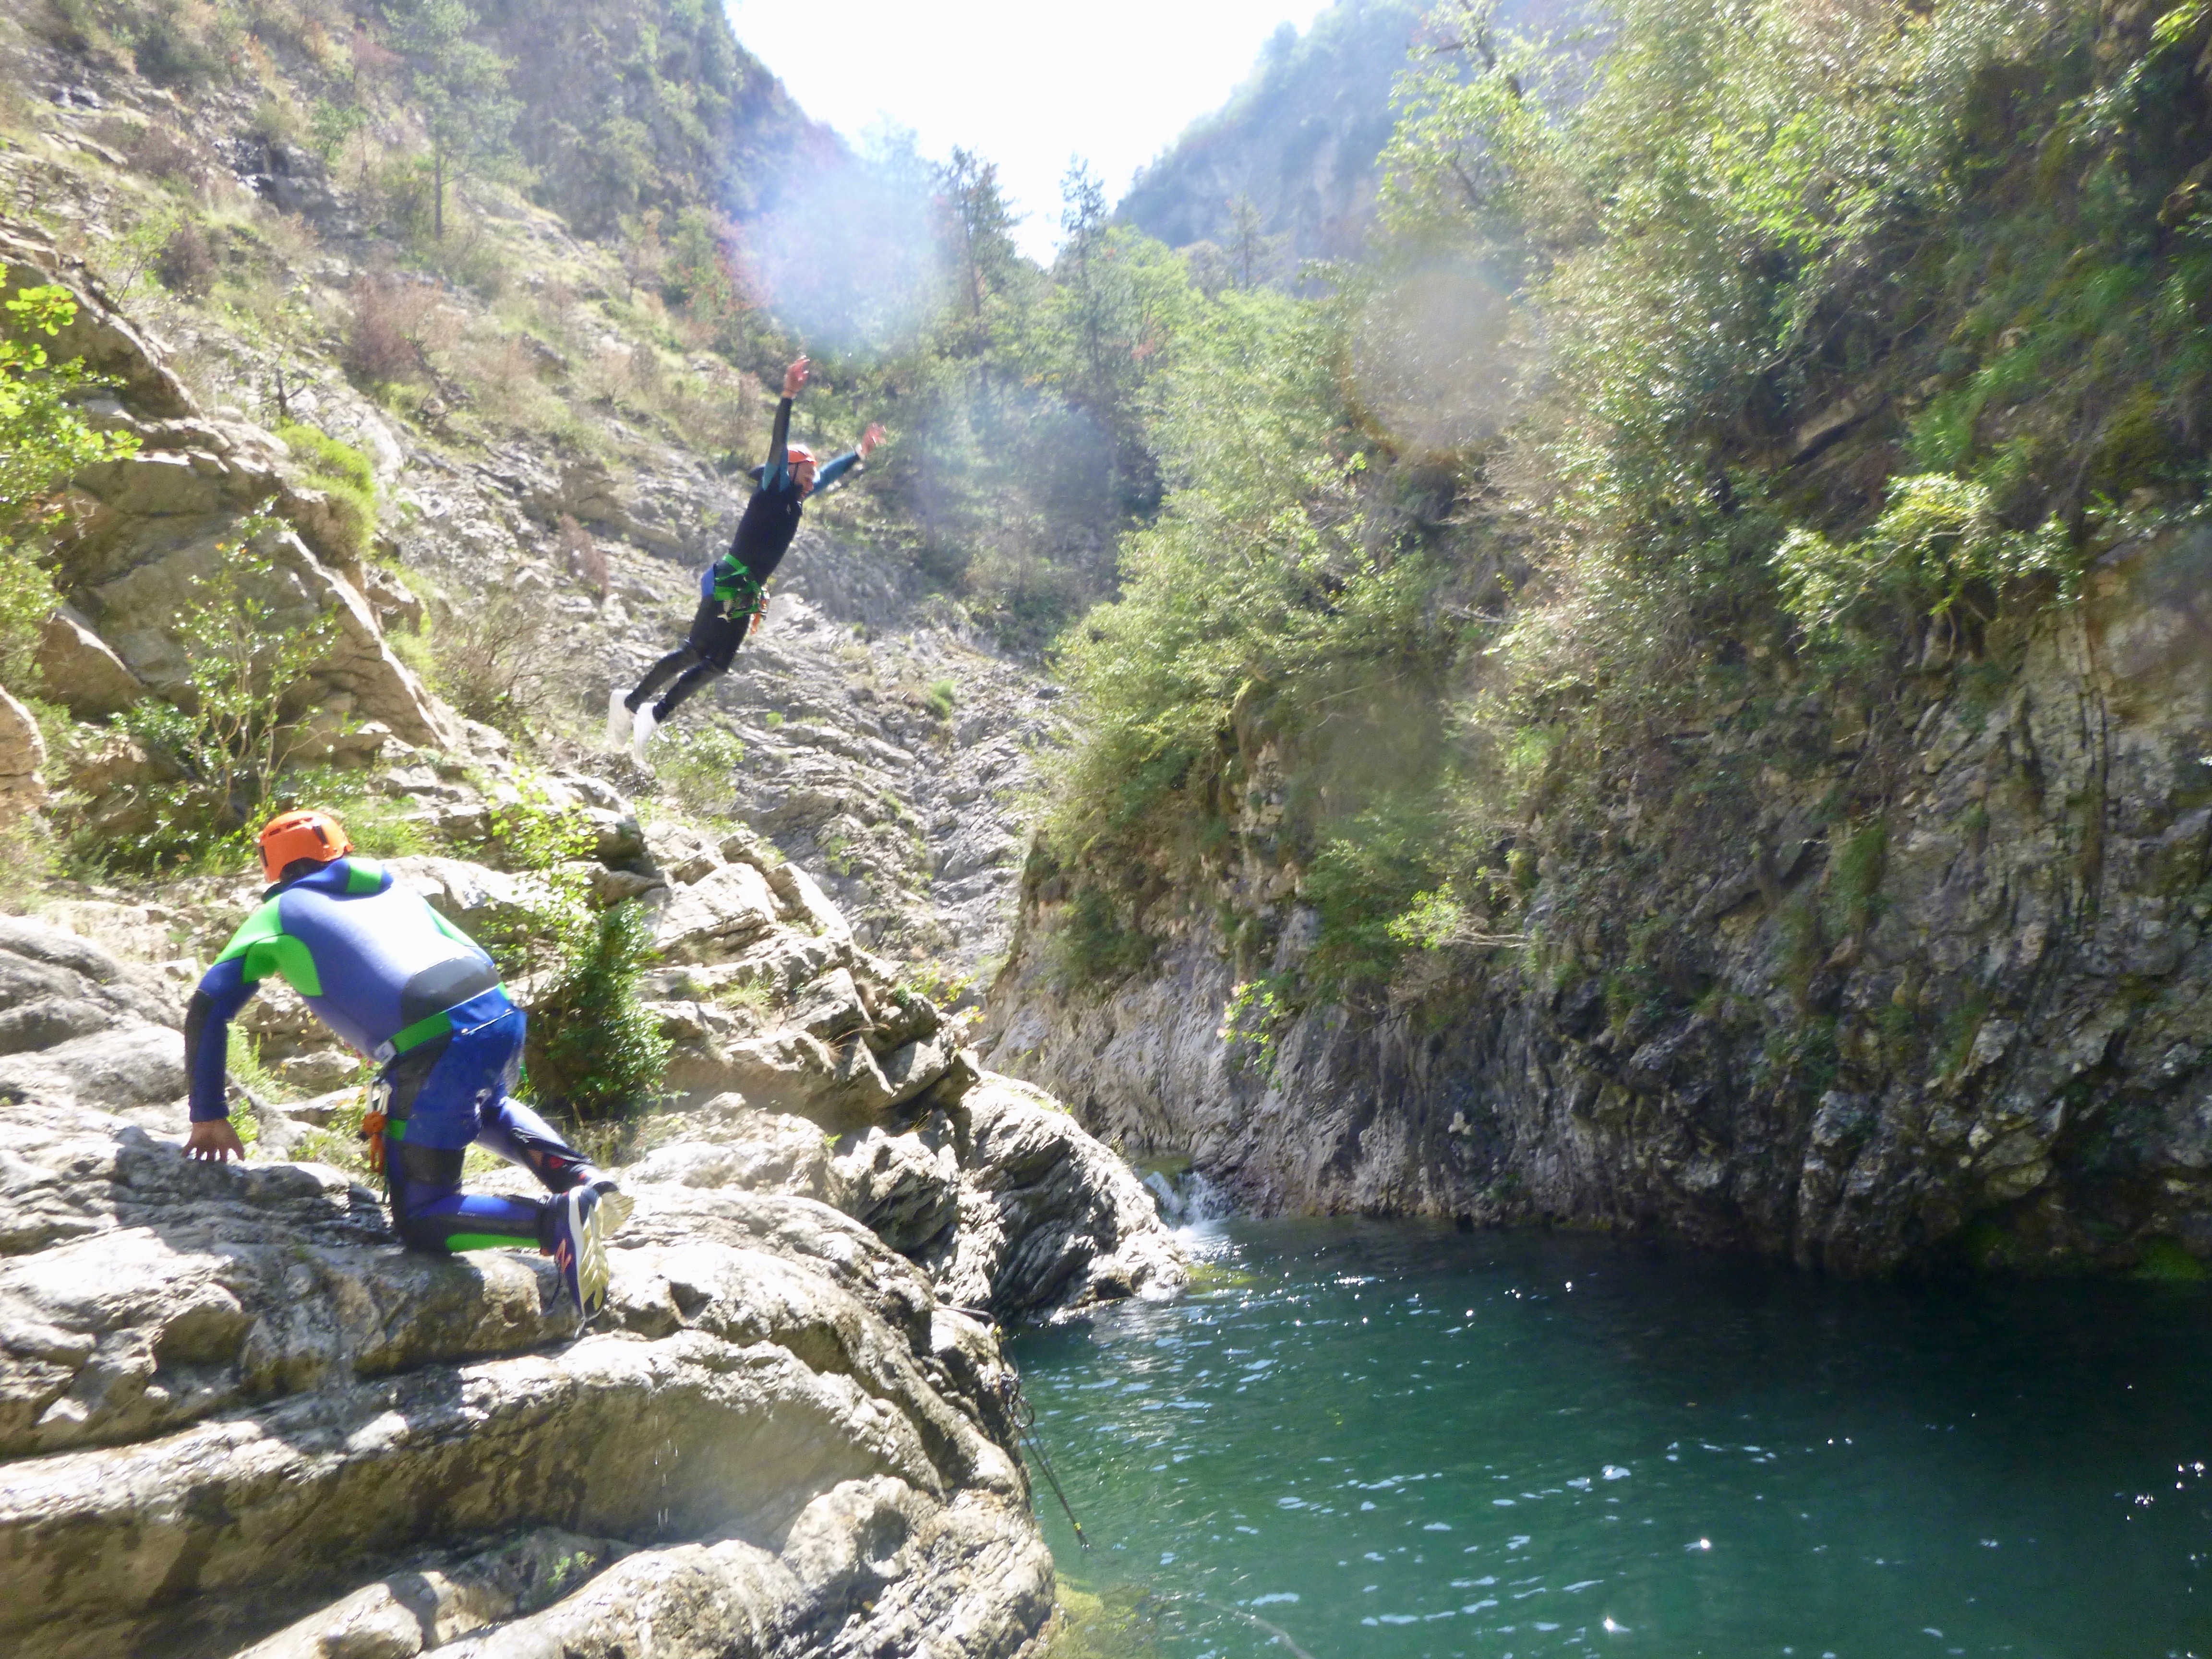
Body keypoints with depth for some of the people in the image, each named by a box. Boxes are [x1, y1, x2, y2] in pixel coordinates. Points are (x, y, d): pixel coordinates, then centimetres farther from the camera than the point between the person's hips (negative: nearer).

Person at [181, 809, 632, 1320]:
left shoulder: (276, 914, 20)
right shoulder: (393, 890, 31)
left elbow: (207, 1011, 15)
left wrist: (209, 1116, 23)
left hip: (436, 1050, -5)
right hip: (502, 1014, 6)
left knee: (420, 1223, 8)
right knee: (487, 1108, 38)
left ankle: (556, 1220, -18)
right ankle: (582, 1178, 10)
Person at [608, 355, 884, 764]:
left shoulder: (795, 499, 17)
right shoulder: (773, 492, -5)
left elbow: (830, 474, 33)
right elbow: (778, 448, -19)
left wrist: (860, 454, 40)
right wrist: (788, 398, -29)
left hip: (746, 595, 9)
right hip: (729, 585, -9)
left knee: (718, 662, 7)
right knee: (696, 651, -15)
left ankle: (655, 714, 9)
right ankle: (633, 702, -11)